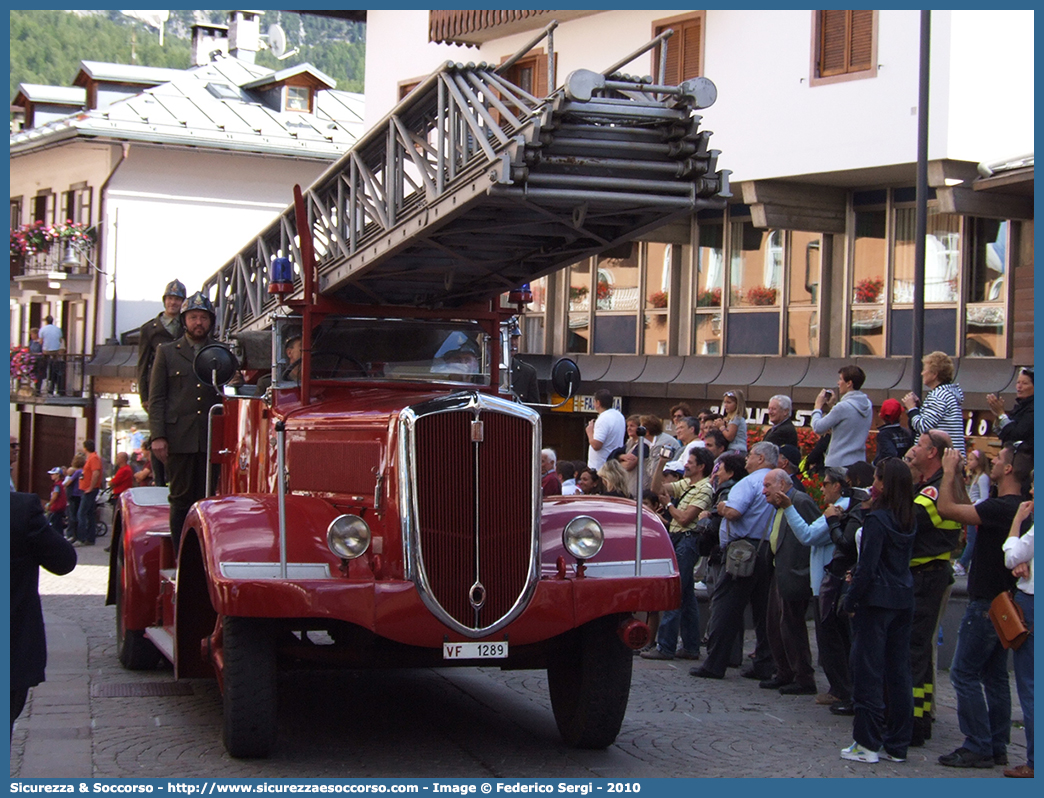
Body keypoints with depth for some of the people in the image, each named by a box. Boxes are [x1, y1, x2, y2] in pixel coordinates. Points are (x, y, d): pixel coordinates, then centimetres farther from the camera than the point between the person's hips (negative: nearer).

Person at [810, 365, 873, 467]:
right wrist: (831, 407, 16)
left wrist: (818, 406, 6)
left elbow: (818, 428, -9)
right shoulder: (868, 405, 8)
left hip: (838, 463, -8)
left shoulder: (843, 407, -16)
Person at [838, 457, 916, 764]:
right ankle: (897, 744, 14)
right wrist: (858, 573, 16)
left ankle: (868, 744, 2)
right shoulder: (907, 520, 8)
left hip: (876, 601, -7)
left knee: (868, 672, -1)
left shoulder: (877, 520, -15)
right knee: (898, 671, 10)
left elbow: (868, 567, -16)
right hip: (903, 601, 7)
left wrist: (851, 600, -8)